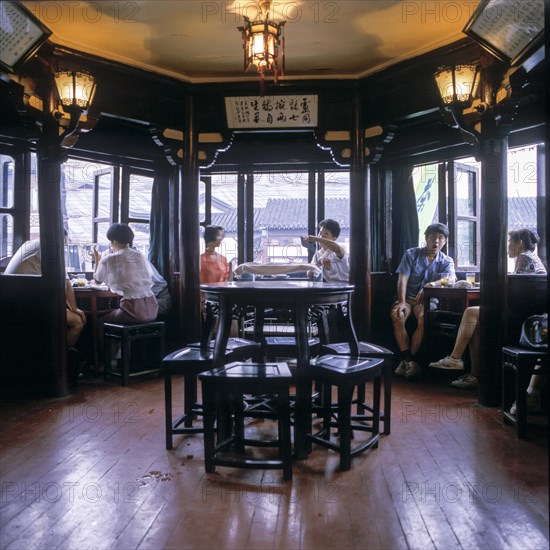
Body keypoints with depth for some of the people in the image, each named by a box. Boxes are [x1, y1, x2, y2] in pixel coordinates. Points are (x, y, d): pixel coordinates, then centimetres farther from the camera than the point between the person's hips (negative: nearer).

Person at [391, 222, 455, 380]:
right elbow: (402, 279, -8)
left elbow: (451, 279, -18)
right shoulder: (411, 254, 1)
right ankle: (408, 360, -27)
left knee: (424, 319, -33)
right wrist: (401, 302, -22)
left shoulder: (446, 261, 4)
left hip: (427, 300, 0)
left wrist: (431, 284, -37)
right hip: (407, 297, 0)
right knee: (397, 316, -32)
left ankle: (408, 359, -22)